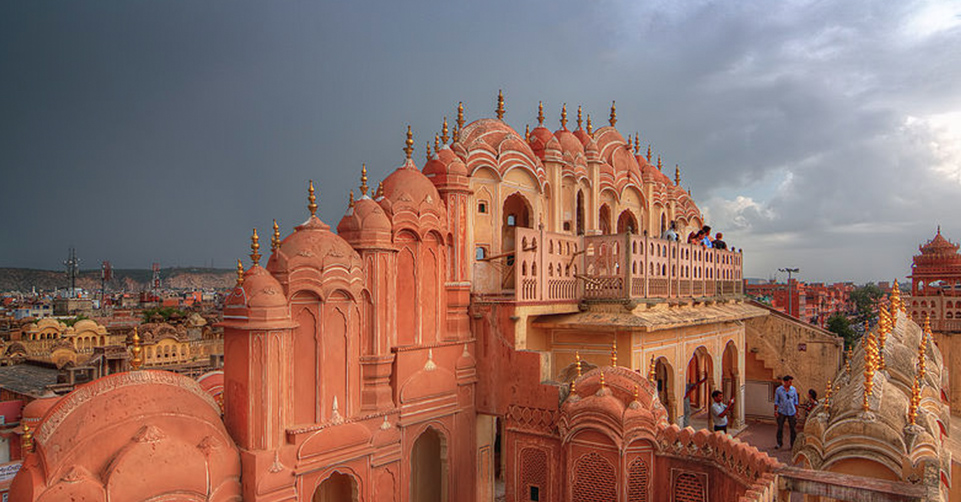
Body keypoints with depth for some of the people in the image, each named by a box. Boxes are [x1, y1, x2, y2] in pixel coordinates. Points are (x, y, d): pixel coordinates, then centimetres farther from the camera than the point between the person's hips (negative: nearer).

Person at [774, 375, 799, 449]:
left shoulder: (794, 389, 1)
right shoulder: (778, 390, -3)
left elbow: (795, 401, 7)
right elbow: (776, 401, 1)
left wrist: (797, 412, 5)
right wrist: (775, 411, -3)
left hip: (791, 412, 1)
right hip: (781, 412, -1)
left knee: (793, 429, 2)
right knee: (780, 428, 5)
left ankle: (793, 444, 14)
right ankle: (779, 443, 18)